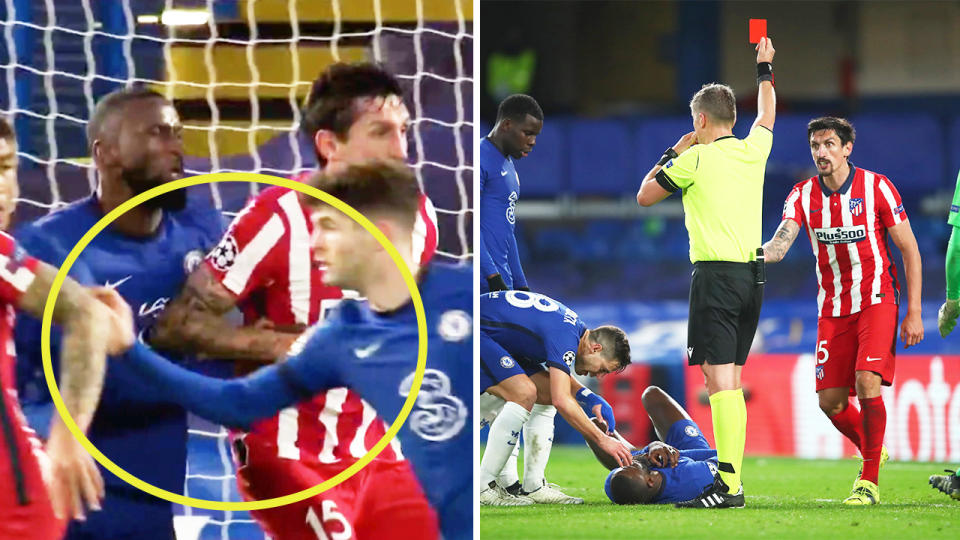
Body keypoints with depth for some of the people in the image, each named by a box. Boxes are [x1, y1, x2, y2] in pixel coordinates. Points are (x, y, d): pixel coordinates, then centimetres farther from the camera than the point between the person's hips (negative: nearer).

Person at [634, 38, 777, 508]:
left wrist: (672, 154, 17)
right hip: (752, 274, 7)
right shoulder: (753, 150, 10)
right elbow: (766, 116, 34)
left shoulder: (696, 158, -6)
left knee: (719, 378, -11)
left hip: (716, 272, -7)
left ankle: (729, 485, -18)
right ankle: (731, 477, 13)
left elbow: (645, 196, 7)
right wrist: (765, 69, 47)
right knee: (730, 378, 13)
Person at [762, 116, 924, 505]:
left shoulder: (877, 188, -9)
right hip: (833, 308, 4)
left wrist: (913, 312, -8)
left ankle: (869, 480, -10)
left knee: (867, 384, -21)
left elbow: (910, 250, -4)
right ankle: (872, 450, 30)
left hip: (877, 300, -4)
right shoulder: (803, 195, -1)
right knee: (830, 401, 0)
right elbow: (779, 246, -14)